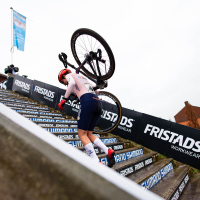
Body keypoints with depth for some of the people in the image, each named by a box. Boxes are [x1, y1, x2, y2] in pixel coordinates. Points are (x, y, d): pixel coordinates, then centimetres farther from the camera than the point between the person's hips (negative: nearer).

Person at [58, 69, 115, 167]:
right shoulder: (82, 77, 35)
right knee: (89, 134, 13)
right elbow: (95, 91, 34)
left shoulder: (69, 75, 14)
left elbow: (72, 83, -11)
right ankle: (108, 151, -4)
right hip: (98, 102, 8)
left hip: (88, 102, -8)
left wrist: (64, 99, -8)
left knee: (82, 135, -1)